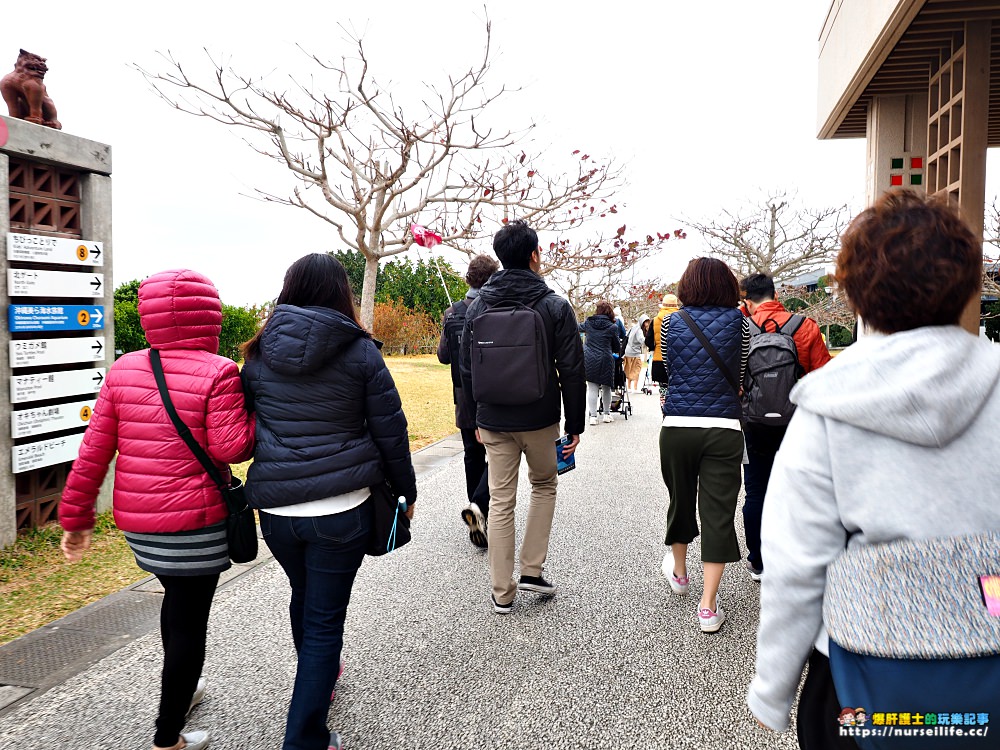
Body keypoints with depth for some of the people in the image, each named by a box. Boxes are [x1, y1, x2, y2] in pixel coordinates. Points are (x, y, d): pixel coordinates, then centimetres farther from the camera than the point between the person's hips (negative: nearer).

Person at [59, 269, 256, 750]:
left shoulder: (123, 370, 1)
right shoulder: (217, 372, -15)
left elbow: (95, 449, 1)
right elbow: (231, 448, -19)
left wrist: (75, 516, 9)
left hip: (136, 521, 6)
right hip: (195, 521, -6)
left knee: (177, 597, 28)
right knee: (189, 620, 7)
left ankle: (181, 689, 48)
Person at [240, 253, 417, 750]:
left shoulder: (258, 354, 3)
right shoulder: (360, 352, -7)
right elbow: (390, 430, -4)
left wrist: (258, 492, 23)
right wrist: (405, 490, 10)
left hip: (276, 508, 4)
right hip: (341, 508, -4)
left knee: (303, 598, 27)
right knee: (325, 618, 7)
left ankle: (319, 678, 52)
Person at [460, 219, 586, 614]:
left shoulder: (477, 306, 2)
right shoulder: (555, 306, -8)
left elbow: (467, 370, 7)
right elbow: (572, 372, -8)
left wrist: (477, 418, 16)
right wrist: (575, 425, 0)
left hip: (494, 422, 2)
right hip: (540, 420, -2)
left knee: (501, 500, 9)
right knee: (544, 485, 22)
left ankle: (502, 592, 15)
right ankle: (531, 570, 17)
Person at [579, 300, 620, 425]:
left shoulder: (588, 323, 2)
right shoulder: (612, 327, -5)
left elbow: (579, 328, 26)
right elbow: (616, 347, 5)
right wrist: (614, 353, 27)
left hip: (589, 359, 2)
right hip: (605, 360, -2)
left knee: (592, 388, 3)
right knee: (606, 387, 14)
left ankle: (593, 416, 1)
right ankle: (607, 414, 23)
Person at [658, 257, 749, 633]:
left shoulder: (671, 322, 4)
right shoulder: (738, 320, 2)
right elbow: (740, 374, 7)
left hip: (677, 426, 2)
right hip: (723, 427, -1)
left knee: (681, 500, 20)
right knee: (718, 512, 3)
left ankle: (678, 571, 42)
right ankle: (708, 607, 4)